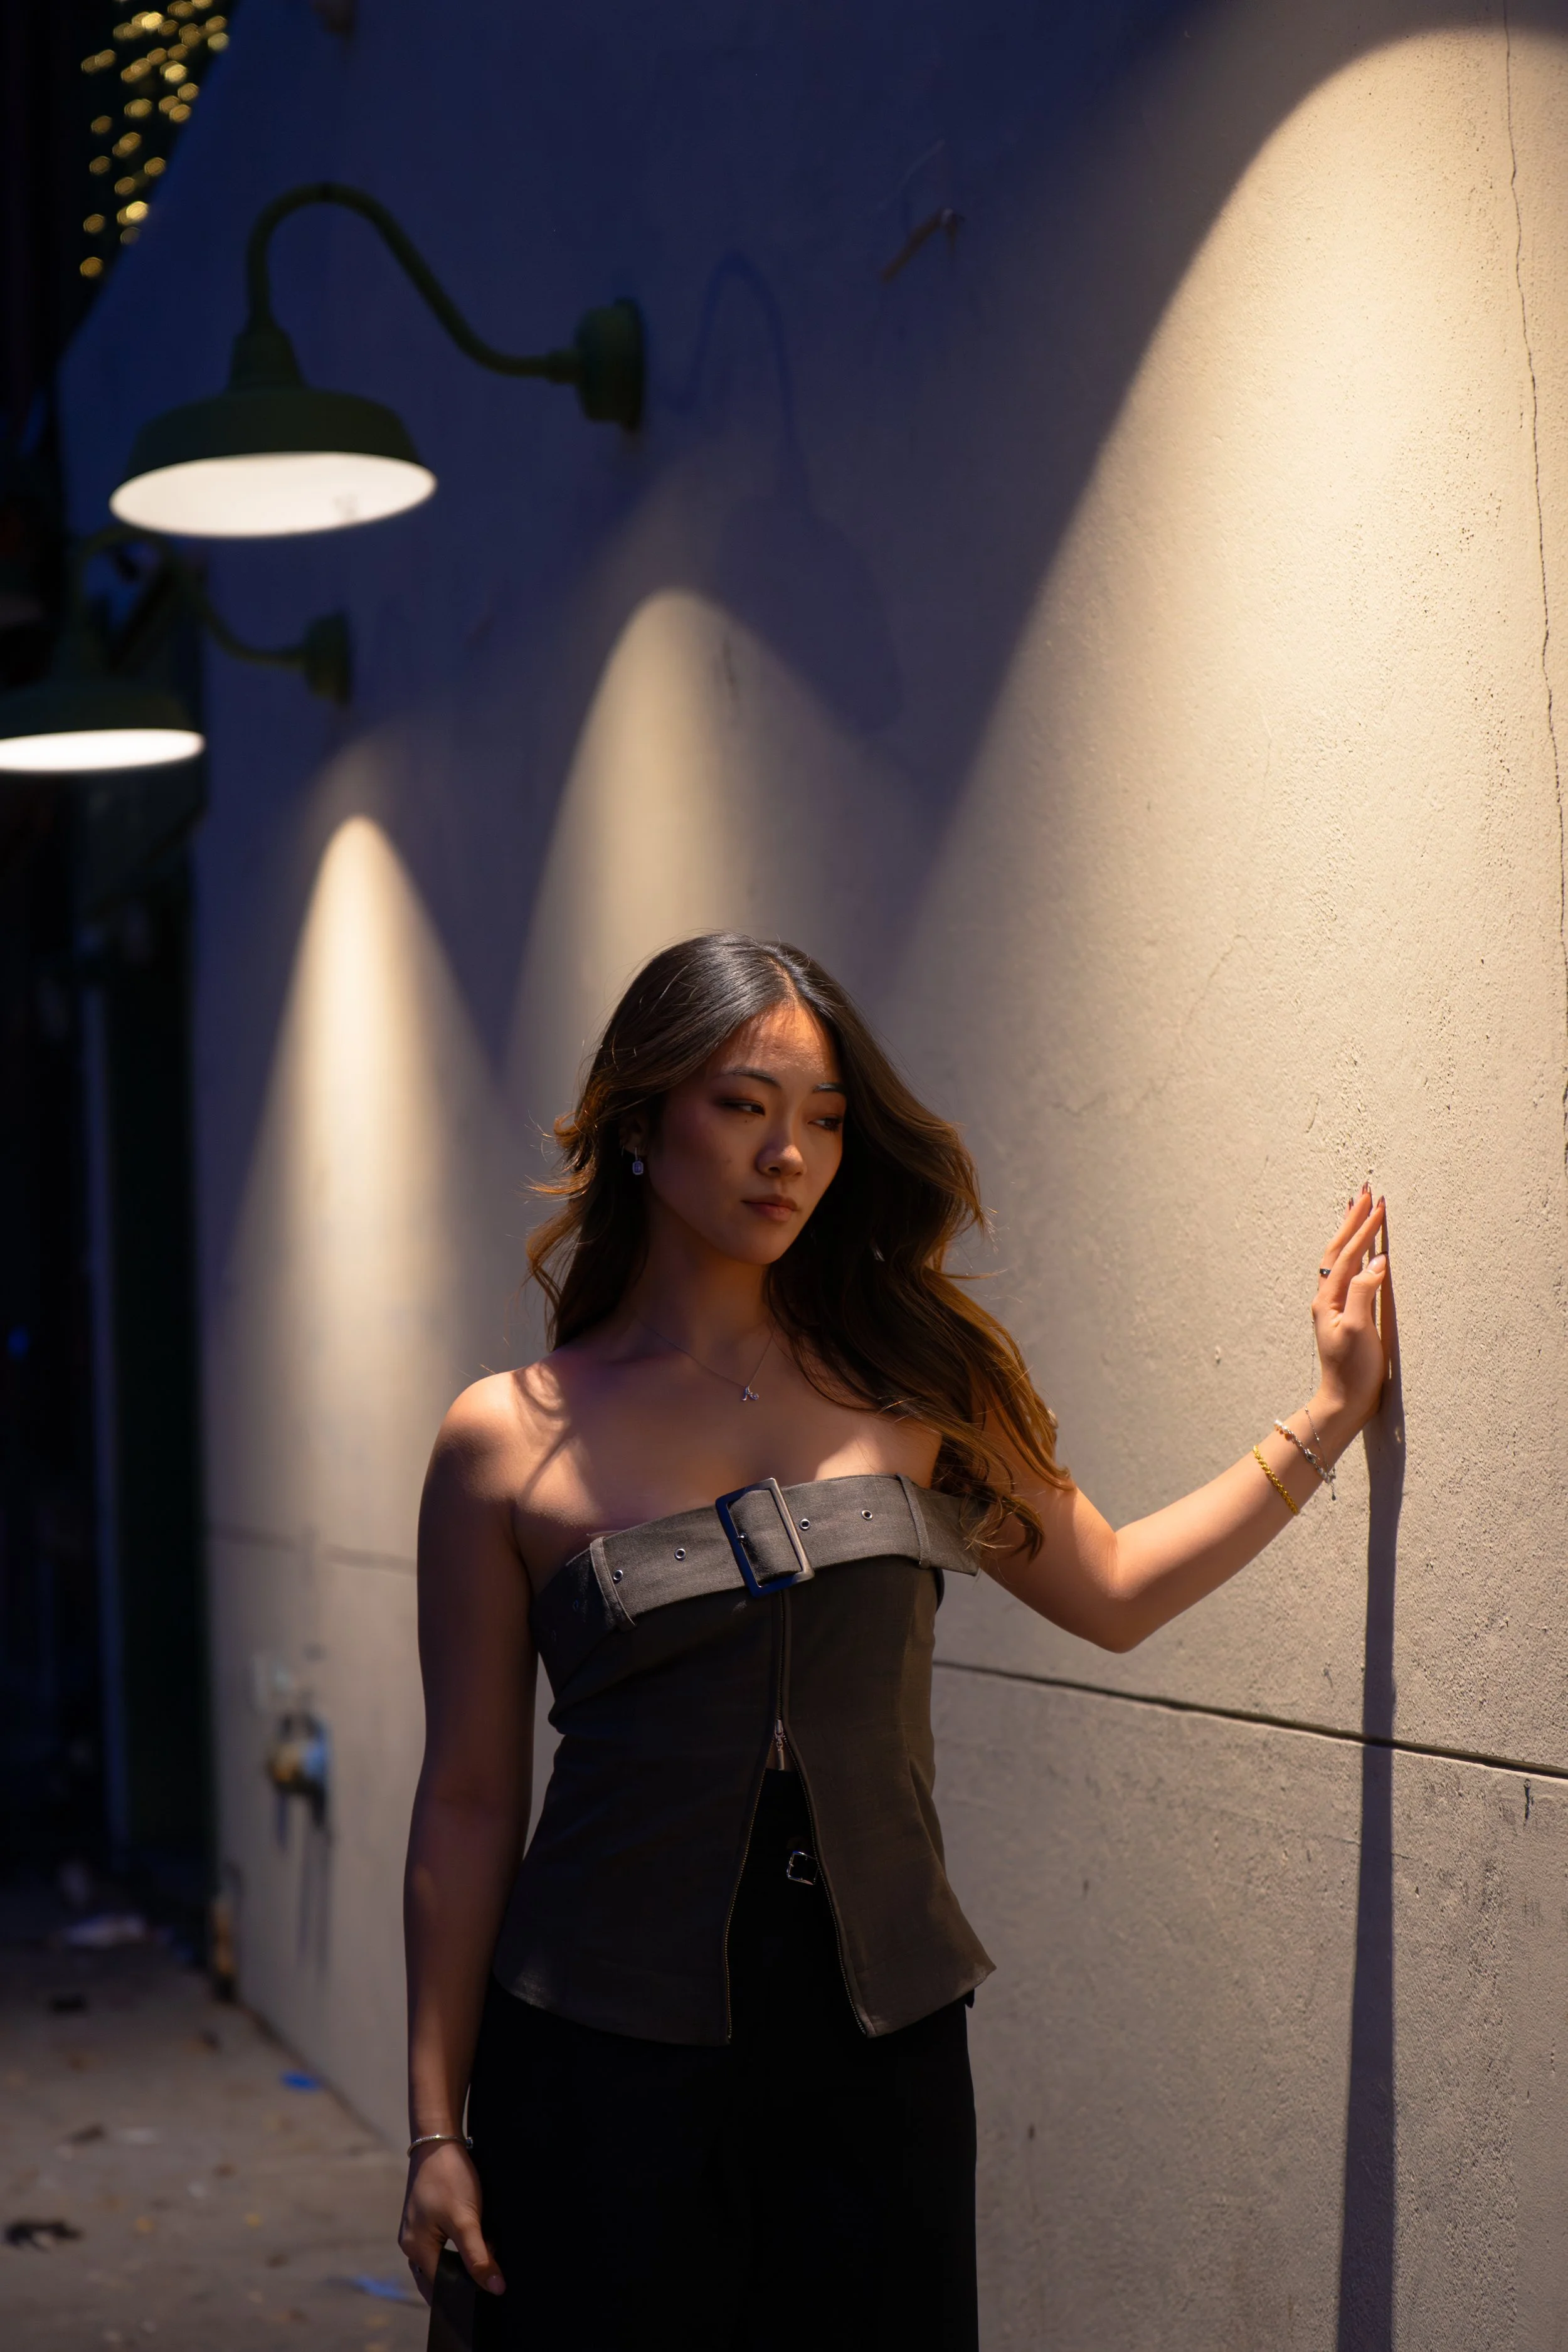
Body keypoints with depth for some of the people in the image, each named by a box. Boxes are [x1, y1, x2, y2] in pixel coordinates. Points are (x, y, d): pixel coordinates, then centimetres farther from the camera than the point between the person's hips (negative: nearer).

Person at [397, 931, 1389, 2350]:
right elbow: (469, 1802, 0)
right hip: (608, 2056, -2)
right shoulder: (506, 1445, -3)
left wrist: (1334, 1411, 12)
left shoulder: (908, 1379, 5)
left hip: (882, 2045, 3)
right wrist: (438, 2125, 0)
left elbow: (1111, 1592, 15)